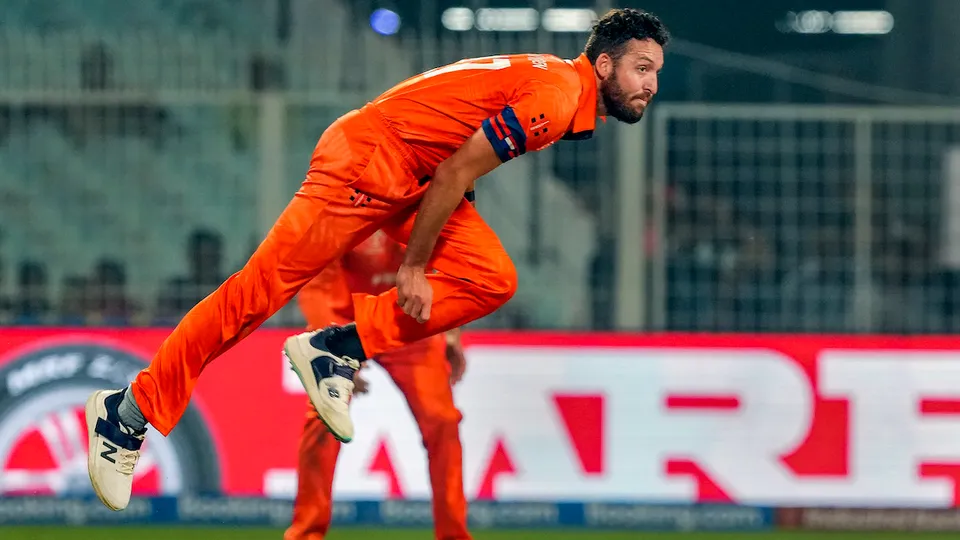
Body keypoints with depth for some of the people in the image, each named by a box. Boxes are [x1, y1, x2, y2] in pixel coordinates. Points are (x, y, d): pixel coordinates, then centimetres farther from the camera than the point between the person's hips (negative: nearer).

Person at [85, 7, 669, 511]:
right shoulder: (556, 94, -21)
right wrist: (413, 267, -14)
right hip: (368, 157, -10)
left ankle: (340, 349, -4)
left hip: (414, 182, 10)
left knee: (493, 281, -5)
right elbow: (454, 174, -20)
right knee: (266, 284, -11)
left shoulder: (571, 92, 10)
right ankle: (131, 410, -5)